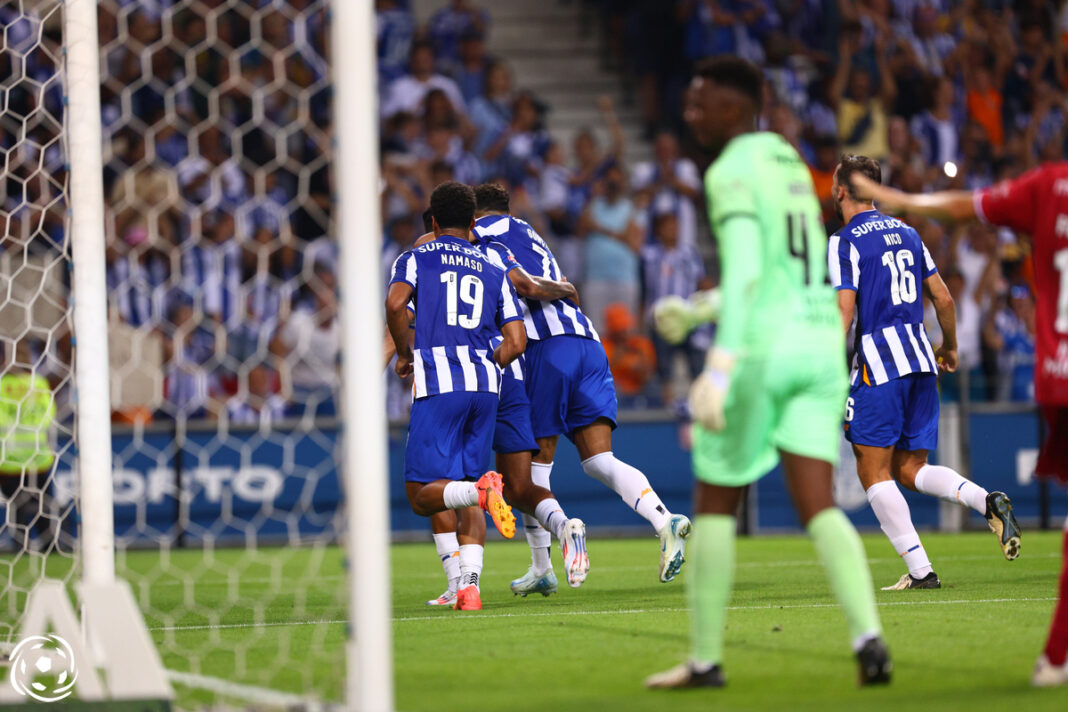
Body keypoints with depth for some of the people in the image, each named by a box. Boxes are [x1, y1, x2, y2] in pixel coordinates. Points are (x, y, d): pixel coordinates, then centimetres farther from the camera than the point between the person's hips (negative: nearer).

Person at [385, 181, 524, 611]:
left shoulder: (416, 259, 9)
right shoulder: (492, 274, 19)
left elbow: (395, 303, -11)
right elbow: (516, 341, 9)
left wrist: (405, 355, 4)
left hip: (437, 384, -4)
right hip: (485, 386, 4)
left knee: (421, 495, -1)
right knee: (463, 491, 12)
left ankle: (481, 490, -31)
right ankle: (470, 584, -6)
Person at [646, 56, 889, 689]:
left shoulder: (731, 172, -10)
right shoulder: (789, 160, 17)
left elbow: (745, 271, -22)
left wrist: (721, 364, -29)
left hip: (765, 345, -7)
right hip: (822, 337, 7)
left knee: (715, 502, 7)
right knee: (817, 505, 1)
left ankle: (707, 659, 12)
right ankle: (869, 633, -20)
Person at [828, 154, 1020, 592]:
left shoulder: (845, 243, -6)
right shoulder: (905, 233, 15)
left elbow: (844, 313, -14)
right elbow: (943, 298, 15)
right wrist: (950, 347, 31)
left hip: (878, 364, -7)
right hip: (920, 360, 7)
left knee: (874, 472, 0)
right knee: (910, 469, 13)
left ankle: (919, 569, -8)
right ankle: (988, 502, -11)